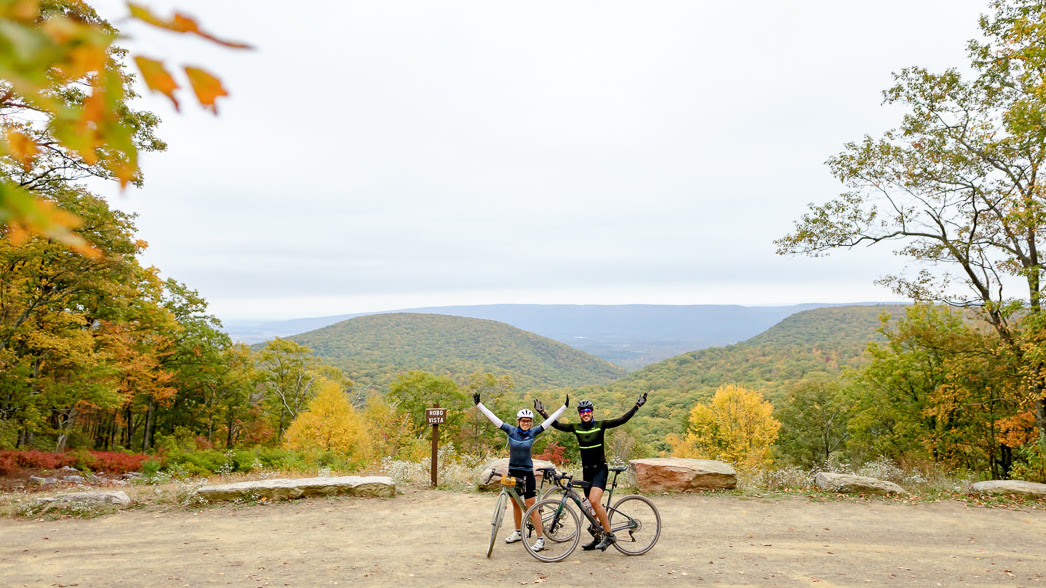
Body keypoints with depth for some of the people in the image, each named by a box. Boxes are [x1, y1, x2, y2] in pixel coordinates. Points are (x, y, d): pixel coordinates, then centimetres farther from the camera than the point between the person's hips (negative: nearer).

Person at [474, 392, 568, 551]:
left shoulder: (533, 432, -6)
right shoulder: (511, 431, -4)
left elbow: (550, 419, -6)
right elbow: (492, 417, -7)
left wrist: (564, 406, -9)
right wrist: (479, 404, -10)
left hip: (527, 473, -3)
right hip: (513, 472, 3)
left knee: (531, 507, -3)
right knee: (515, 504, 17)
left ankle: (541, 538, 4)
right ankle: (518, 532, 34)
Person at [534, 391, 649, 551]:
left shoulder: (600, 425, -7)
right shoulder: (576, 428, 2)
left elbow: (621, 420, -12)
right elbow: (557, 425, 2)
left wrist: (637, 406, -19)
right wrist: (542, 413, -1)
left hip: (600, 468, -5)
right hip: (587, 470, 5)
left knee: (594, 501, -22)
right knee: (591, 506, 11)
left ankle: (609, 535, -10)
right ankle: (597, 538, 25)